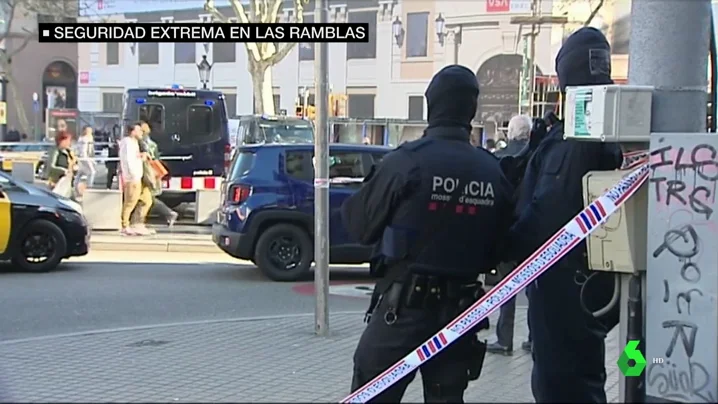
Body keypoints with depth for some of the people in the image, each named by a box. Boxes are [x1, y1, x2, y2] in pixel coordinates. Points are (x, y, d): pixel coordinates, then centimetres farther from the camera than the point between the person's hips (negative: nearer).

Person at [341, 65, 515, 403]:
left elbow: (361, 224, -6)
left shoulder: (406, 161, -14)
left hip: (404, 305, -4)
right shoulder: (493, 171, 1)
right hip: (461, 308, 5)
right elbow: (500, 243, 8)